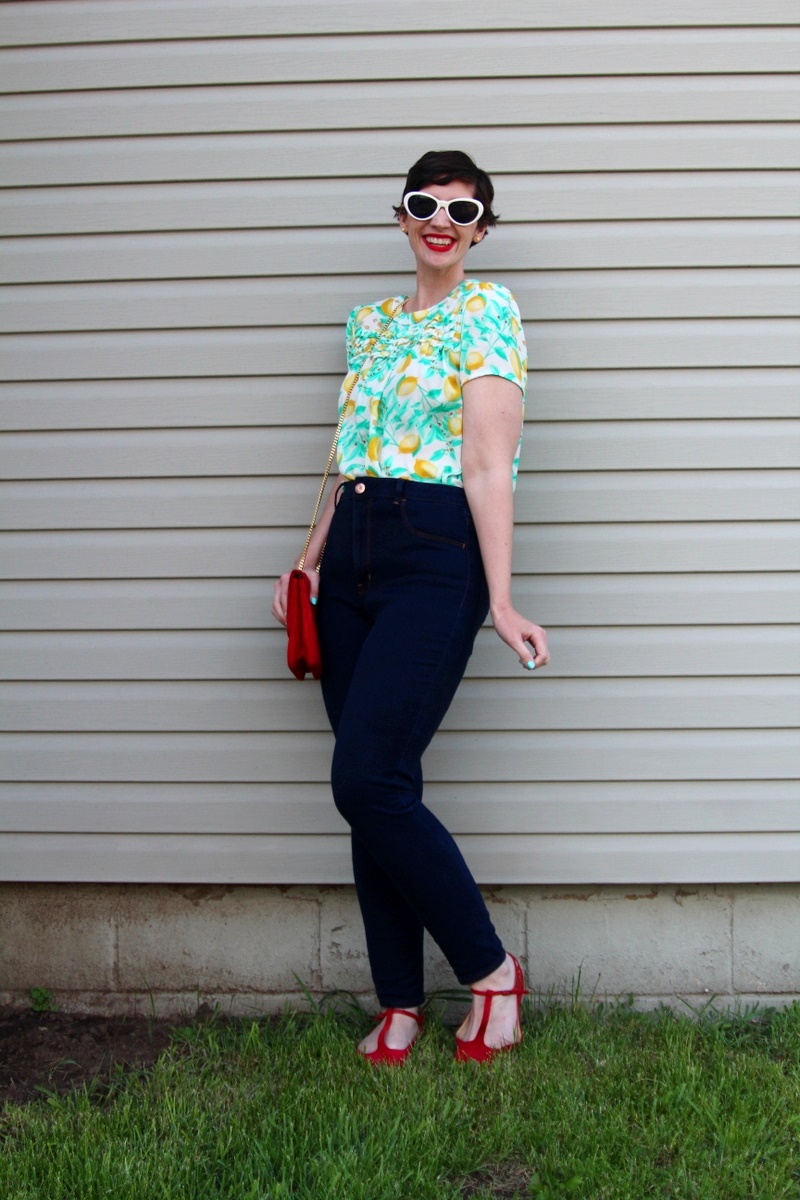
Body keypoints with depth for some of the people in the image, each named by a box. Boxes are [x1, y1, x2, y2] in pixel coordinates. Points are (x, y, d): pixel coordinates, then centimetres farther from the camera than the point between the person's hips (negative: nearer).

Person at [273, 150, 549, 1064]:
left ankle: (492, 971, 5)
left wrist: (499, 602, -15)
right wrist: (309, 564, 14)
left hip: (435, 559, -7)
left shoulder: (487, 311, -1)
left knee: (369, 782, -13)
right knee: (373, 791, 5)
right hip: (353, 558, 7)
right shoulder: (371, 323, 18)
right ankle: (399, 1003, 16)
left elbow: (489, 466, -10)